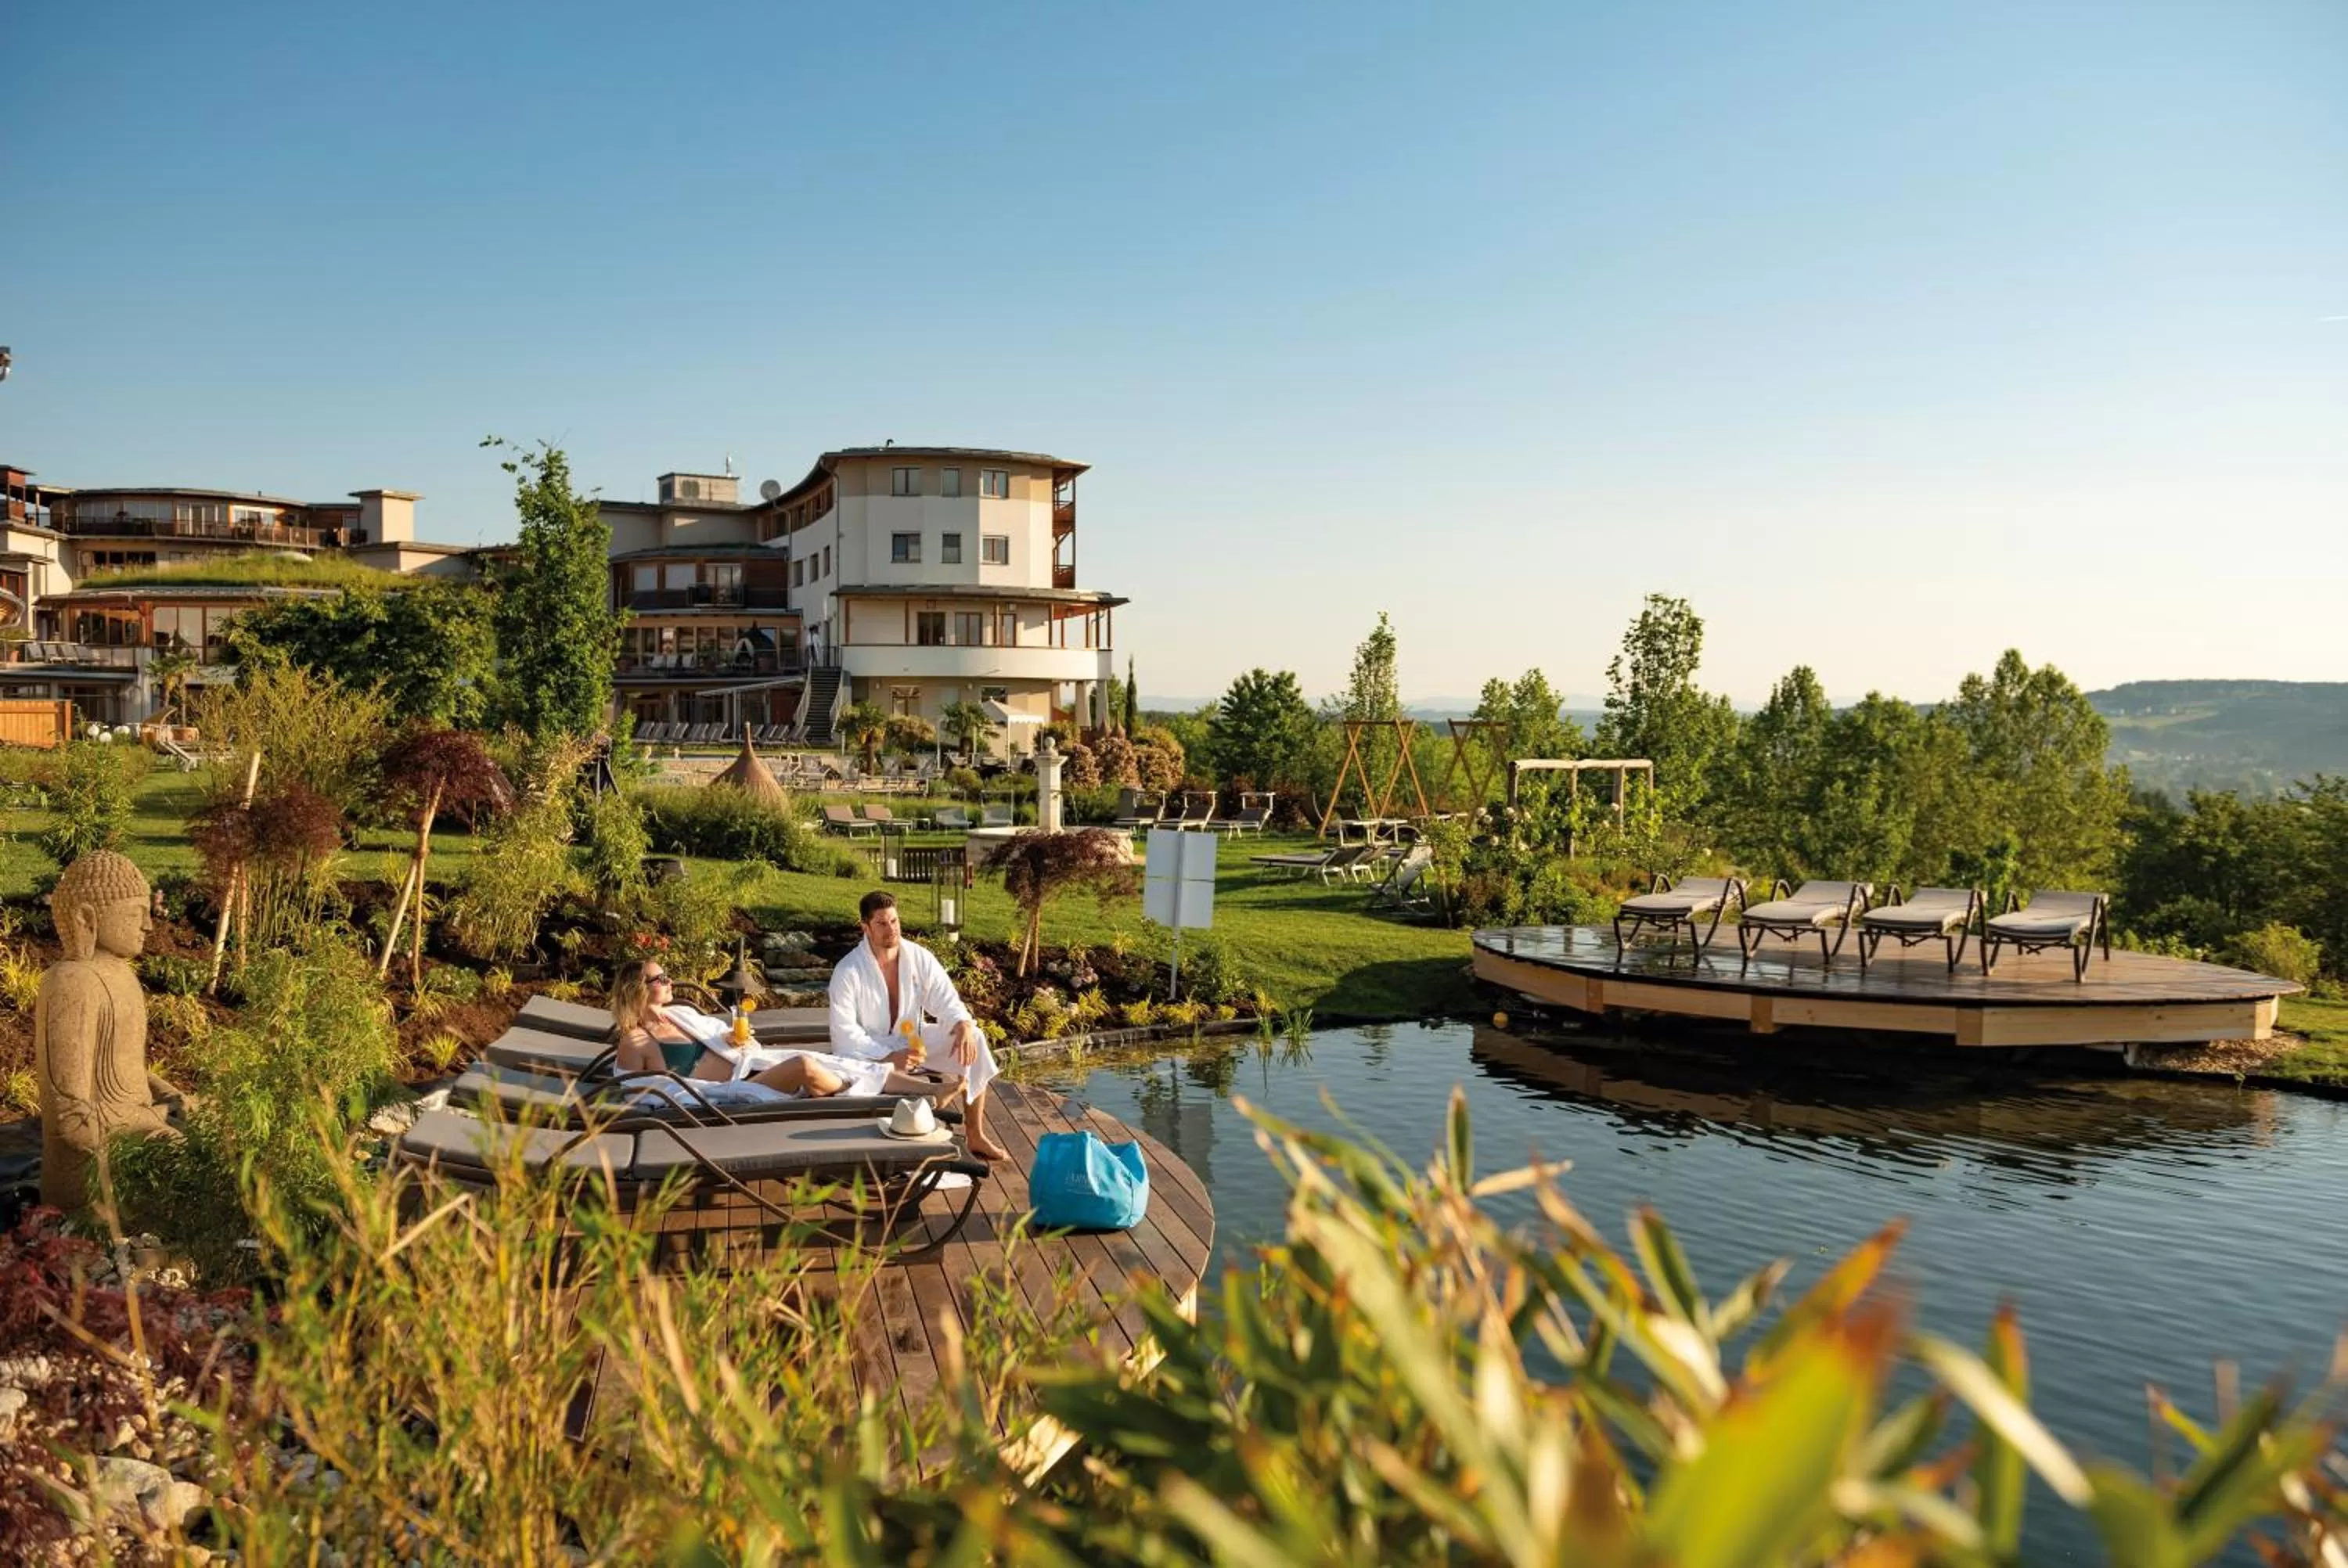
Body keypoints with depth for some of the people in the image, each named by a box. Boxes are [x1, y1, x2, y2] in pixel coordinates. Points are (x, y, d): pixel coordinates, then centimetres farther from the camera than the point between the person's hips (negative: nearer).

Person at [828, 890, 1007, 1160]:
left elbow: (946, 1001, -4)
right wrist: (888, 1057, -32)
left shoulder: (920, 958, -6)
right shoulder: (847, 972, -18)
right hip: (868, 1051, -4)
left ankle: (975, 1135, -8)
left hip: (912, 1039, 4)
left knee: (974, 1041, -14)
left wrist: (964, 1025, -28)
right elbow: (844, 1032, -21)